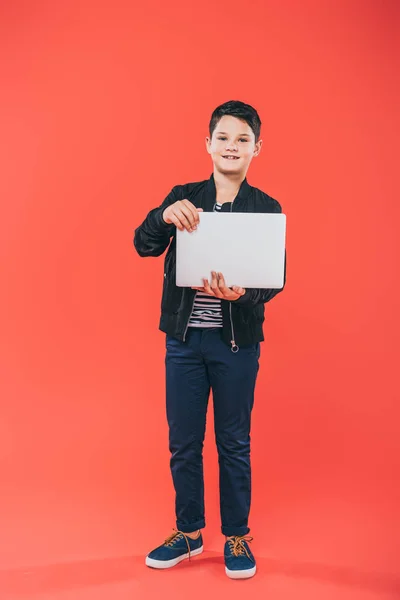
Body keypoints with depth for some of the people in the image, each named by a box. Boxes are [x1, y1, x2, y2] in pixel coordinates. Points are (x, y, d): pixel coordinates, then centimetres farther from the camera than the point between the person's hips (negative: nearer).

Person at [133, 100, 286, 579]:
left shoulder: (266, 208, -1)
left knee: (234, 444, 10)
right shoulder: (183, 198, 3)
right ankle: (188, 532, 31)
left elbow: (276, 278, -7)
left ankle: (236, 537, 27)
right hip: (184, 338, 2)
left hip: (237, 341, -2)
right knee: (183, 443, 11)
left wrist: (241, 294, -28)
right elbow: (144, 247, -8)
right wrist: (164, 216, -29)